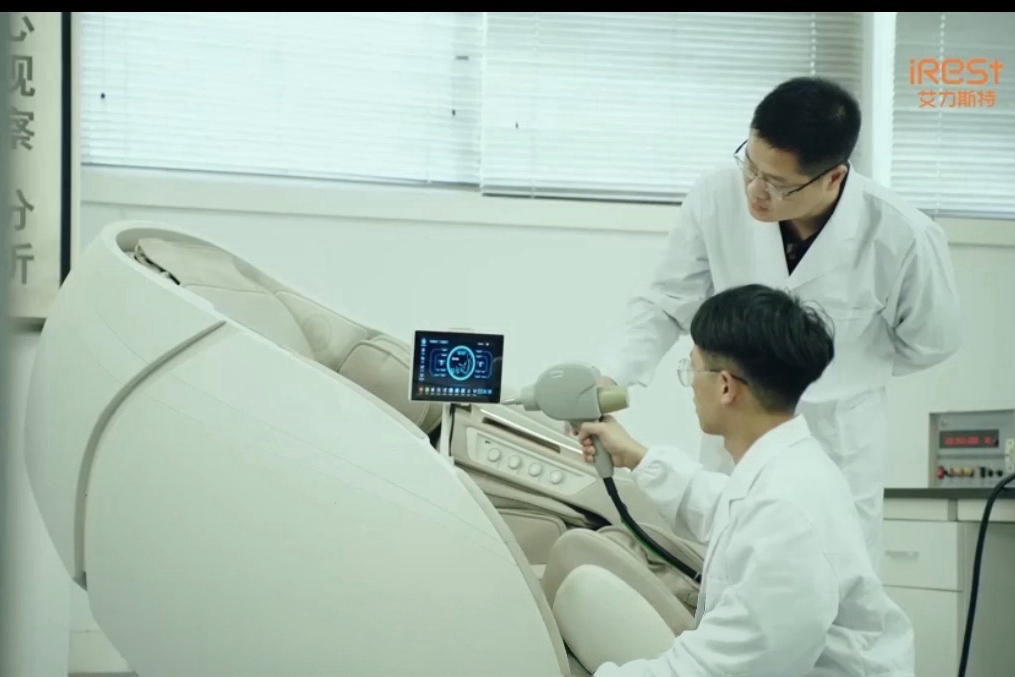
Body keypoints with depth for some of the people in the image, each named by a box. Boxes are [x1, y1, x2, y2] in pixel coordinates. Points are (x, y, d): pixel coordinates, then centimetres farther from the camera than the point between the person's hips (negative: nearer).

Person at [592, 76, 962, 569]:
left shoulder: (903, 238, -24)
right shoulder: (718, 197, -21)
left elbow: (930, 341, -4)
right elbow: (667, 305, -8)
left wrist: (833, 374, 0)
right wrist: (610, 378, -22)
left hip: (837, 448, -2)